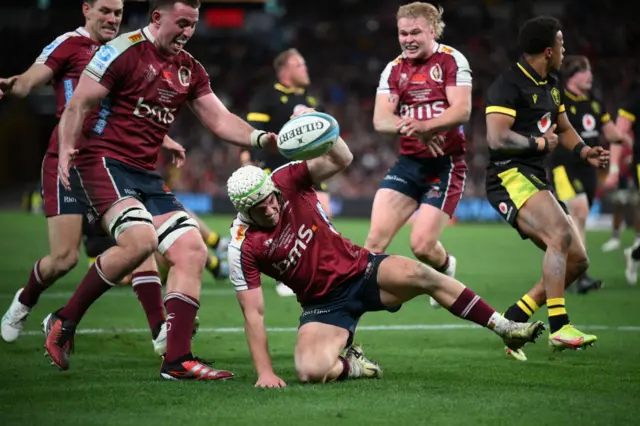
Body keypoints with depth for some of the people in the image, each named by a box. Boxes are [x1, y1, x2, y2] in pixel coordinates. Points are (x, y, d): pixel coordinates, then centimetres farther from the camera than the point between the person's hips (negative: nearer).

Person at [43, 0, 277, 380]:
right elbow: (79, 104, -9)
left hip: (146, 174, 8)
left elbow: (219, 120, 13)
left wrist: (259, 137, -3)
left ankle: (177, 359, -3)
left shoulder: (190, 70, 14)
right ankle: (64, 322, -12)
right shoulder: (123, 51, -9)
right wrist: (67, 149, -17)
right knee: (140, 239, -29)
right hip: (102, 161, -8)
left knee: (192, 251, -5)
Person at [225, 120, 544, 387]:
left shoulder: (286, 180, -11)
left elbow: (341, 159, -19)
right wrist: (264, 372, -19)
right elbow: (253, 312, -15)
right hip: (324, 304, -2)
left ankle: (505, 329, -15)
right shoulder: (243, 247, -16)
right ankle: (349, 365, 9)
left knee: (419, 275, -26)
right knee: (309, 371, -29)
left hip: (358, 268, 2)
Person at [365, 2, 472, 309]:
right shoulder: (394, 69, 8)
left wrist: (423, 126, -32)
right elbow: (380, 119, -2)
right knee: (377, 236, -12)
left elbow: (462, 110, -17)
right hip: (408, 163, 4)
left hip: (445, 165, -4)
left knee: (422, 246, -9)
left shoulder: (451, 60, -5)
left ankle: (445, 268, 24)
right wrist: (410, 127, -23)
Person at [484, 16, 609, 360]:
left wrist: (584, 151, 11)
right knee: (561, 234, -30)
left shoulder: (552, 84, 17)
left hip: (536, 179, 10)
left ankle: (510, 322, 5)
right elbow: (497, 138, -23)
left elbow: (563, 128, 30)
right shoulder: (508, 85, -13)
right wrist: (539, 143, -11)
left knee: (577, 260, 3)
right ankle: (559, 328, -32)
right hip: (509, 176, -10)